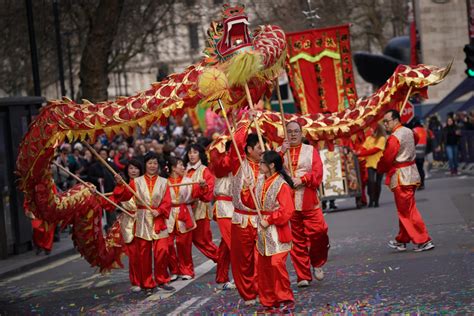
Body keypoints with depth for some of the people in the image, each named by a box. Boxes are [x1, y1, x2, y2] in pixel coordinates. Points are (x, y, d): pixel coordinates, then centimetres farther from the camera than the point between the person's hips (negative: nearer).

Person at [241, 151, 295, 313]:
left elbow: (287, 211, -19)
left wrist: (269, 220, -18)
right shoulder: (260, 181, 8)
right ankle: (268, 301, 19)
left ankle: (286, 299, -3)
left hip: (277, 231, -8)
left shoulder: (282, 185, -16)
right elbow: (254, 203, 14)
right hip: (263, 231, 8)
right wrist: (247, 192, -1)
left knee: (277, 263, -16)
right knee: (262, 266, 9)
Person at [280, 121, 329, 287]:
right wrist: (282, 152, -12)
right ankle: (303, 276, 8)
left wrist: (302, 179, -18)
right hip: (288, 202, 0)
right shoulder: (280, 151, 11)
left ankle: (317, 263, 15)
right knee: (296, 240, 1)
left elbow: (317, 172, -4)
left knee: (318, 231, -12)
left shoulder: (310, 150, 9)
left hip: (309, 200, 0)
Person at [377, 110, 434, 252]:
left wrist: (379, 168, 4)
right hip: (411, 173, 9)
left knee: (408, 211, -5)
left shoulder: (394, 138, -18)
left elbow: (386, 159, -17)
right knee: (404, 210, 16)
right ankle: (402, 240, 25)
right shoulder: (408, 131, 9)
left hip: (401, 177, -9)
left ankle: (423, 241, -5)